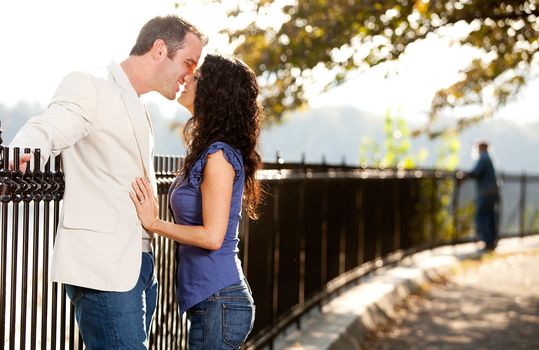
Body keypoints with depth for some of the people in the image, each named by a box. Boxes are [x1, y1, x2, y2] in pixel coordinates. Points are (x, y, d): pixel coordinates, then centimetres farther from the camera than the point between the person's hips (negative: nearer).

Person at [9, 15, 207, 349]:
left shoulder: (139, 109, 25)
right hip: (102, 265, -9)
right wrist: (22, 153, -39)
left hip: (140, 264, 9)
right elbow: (44, 131, -19)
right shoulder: (89, 86, -4)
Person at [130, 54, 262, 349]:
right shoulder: (208, 151, 14)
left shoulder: (219, 154, -15)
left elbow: (212, 236, -20)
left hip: (218, 301, -10)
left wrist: (154, 223, -13)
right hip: (208, 301, 10)